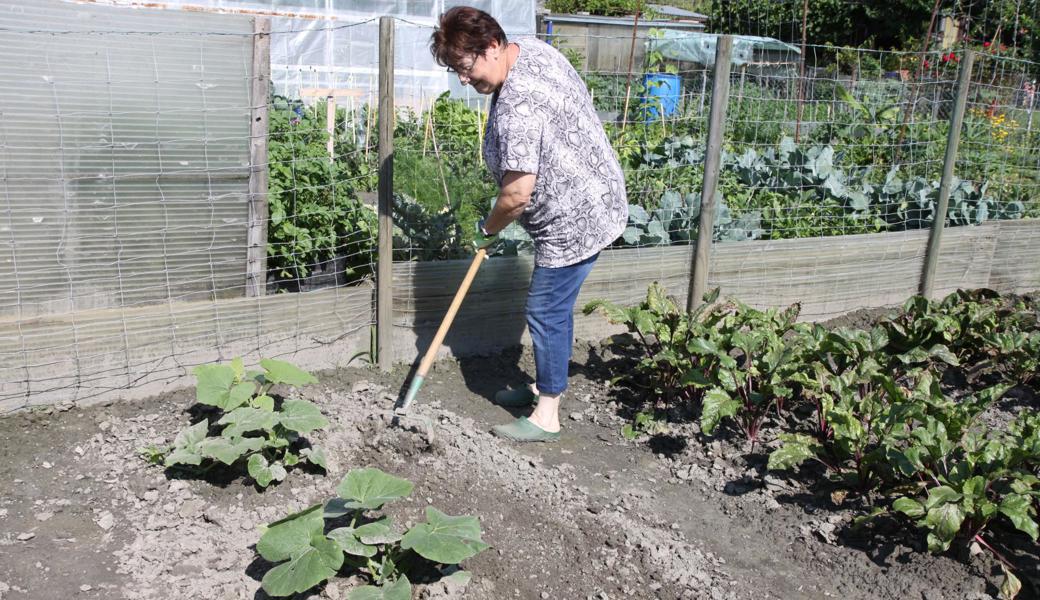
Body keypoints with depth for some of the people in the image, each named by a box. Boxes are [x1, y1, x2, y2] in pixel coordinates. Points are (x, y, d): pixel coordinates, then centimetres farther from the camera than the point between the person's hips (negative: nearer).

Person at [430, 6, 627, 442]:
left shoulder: (515, 107, -30)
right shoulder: (530, 47, 1)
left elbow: (517, 194, -29)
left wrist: (487, 230, -9)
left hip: (575, 219, -11)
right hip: (590, 201, 11)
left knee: (547, 313, 0)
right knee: (551, 308, 21)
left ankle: (547, 416, 15)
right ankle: (544, 386, 37)